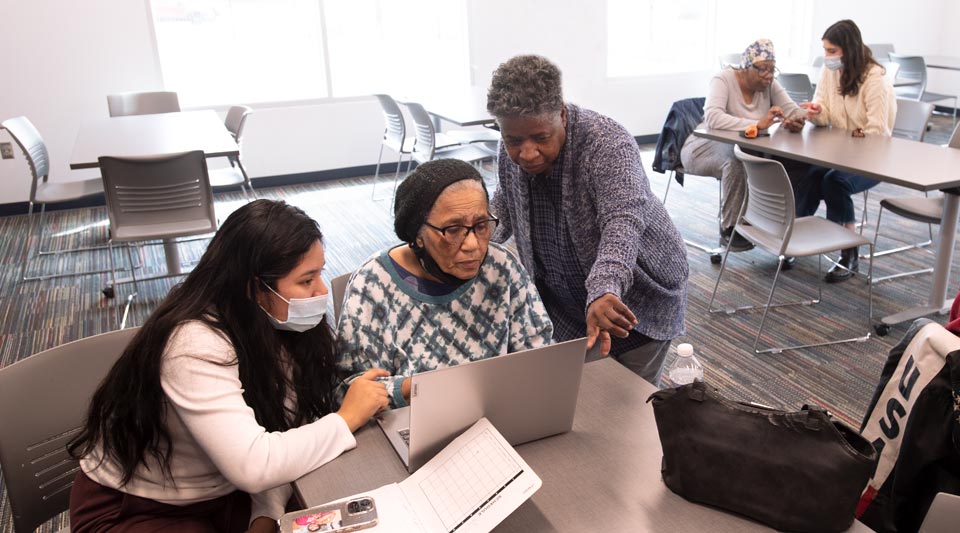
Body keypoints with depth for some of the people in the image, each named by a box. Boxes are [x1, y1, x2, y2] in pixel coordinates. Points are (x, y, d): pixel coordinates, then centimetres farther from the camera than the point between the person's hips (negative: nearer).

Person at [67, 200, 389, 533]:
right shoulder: (195, 345, -30)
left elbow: (283, 428, -10)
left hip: (225, 492, 6)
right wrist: (346, 418, -28)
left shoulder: (274, 324, -8)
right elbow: (253, 466, -38)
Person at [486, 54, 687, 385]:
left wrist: (604, 291, -59)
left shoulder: (607, 145, -27)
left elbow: (623, 222, -42)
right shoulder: (511, 153, -9)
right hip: (565, 306, 5)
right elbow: (504, 207, 11)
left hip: (635, 301, -5)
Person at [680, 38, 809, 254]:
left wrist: (797, 120, -32)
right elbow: (712, 117, -36)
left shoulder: (769, 83, 0)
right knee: (737, 161, -39)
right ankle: (729, 230, -23)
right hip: (706, 147, -6)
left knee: (794, 161, -17)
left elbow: (792, 109, -6)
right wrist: (757, 124, -45)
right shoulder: (724, 79, -18)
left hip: (745, 149, 6)